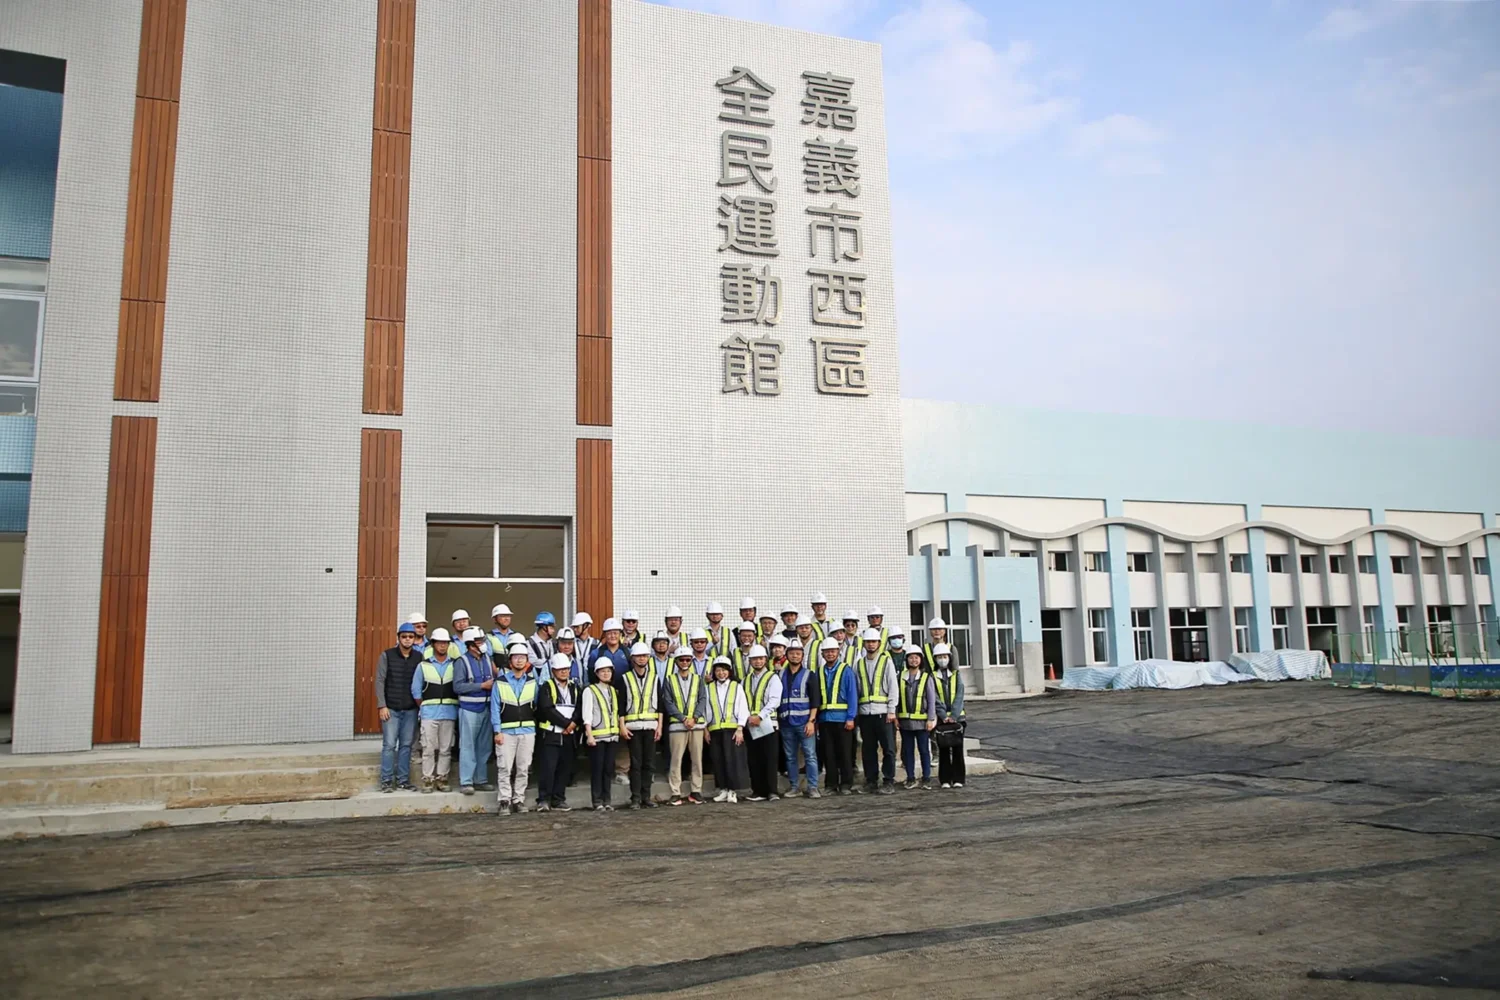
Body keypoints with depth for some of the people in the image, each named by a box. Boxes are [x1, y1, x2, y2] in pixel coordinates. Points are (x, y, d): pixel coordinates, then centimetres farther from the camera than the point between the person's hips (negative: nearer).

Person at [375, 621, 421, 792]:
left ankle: (403, 780, 13)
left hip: (410, 710, 2)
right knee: (389, 745, -3)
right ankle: (386, 781, 5)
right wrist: (382, 705, -9)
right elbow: (379, 680, -3)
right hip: (391, 708, -2)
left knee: (406, 745, 6)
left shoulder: (419, 657, 5)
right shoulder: (387, 655, -1)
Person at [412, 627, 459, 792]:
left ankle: (441, 779, 11)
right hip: (429, 713, -1)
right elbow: (416, 690, 8)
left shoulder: (455, 665, 6)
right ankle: (427, 780, 4)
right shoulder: (424, 666, 5)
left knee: (445, 749, 4)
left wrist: (455, 707, -1)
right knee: (428, 748, -2)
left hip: (449, 713, 1)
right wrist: (424, 707, 4)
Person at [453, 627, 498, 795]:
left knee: (485, 746, 11)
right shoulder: (462, 662, -8)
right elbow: (457, 686, -16)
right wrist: (482, 686, -15)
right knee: (468, 746, -2)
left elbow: (494, 679, 16)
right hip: (469, 709, -6)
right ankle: (466, 781, 3)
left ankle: (481, 779, 21)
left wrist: (494, 682, -7)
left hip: (486, 708, 6)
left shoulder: (488, 659, 9)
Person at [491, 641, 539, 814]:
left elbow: (537, 705, 12)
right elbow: (495, 708, -2)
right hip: (506, 731, -2)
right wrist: (497, 731, -8)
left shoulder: (532, 682, 9)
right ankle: (504, 801, 1)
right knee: (505, 768, -5)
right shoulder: (500, 682, 1)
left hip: (527, 731, 2)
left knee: (523, 768, 6)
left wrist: (536, 726, 4)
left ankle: (519, 800, 14)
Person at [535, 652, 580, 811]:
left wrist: (573, 723, -13)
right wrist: (566, 723, -13)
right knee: (548, 767, -8)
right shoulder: (546, 688, 1)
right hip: (551, 734, -4)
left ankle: (558, 799, 14)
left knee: (565, 768, 6)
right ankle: (543, 800, -2)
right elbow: (547, 709, -12)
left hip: (569, 735, 4)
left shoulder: (575, 688, 15)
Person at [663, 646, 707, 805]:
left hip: (697, 724, 2)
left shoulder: (698, 679, 12)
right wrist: (683, 718, -12)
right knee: (676, 759, -4)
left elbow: (703, 699, 4)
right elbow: (668, 702, -2)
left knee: (697, 758, 4)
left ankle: (695, 790, 12)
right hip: (677, 724, -2)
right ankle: (675, 793, 0)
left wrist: (694, 718, -11)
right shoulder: (670, 680, 6)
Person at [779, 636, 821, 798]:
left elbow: (815, 700, -2)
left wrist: (811, 721, -10)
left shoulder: (808, 675, 2)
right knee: (790, 757, 7)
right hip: (786, 723, 3)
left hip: (804, 722, -3)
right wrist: (777, 719, 6)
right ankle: (793, 786, 16)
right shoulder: (780, 675, 11)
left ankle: (812, 787, -1)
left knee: (810, 755, -5)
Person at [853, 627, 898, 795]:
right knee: (868, 749, 7)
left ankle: (889, 782, 5)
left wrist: (891, 710, -7)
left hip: (883, 712, -3)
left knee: (888, 748, -2)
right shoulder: (858, 664, 12)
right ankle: (871, 781, 16)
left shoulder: (886, 661, 4)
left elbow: (893, 687, 0)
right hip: (864, 712, 3)